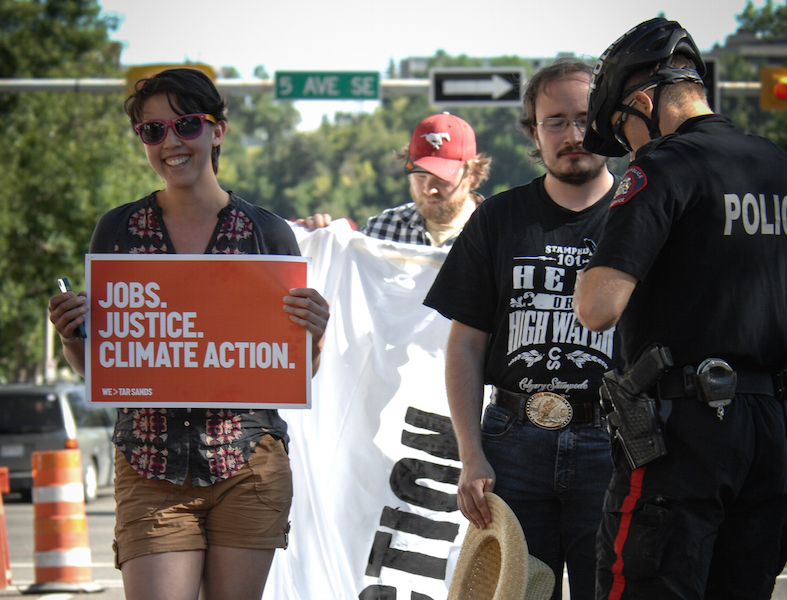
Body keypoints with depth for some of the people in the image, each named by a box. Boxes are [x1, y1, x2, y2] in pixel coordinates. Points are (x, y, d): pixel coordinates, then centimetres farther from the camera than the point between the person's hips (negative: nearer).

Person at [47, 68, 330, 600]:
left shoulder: (267, 233, 5)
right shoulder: (118, 231, 7)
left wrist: (314, 334, -10)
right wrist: (69, 336, -8)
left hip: (248, 463, 0)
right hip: (150, 469, 0)